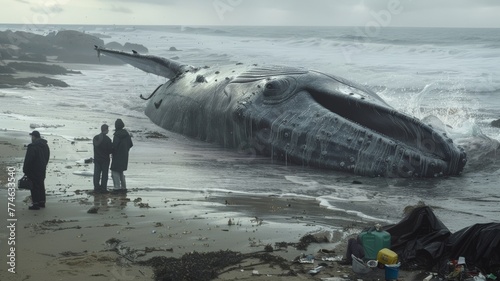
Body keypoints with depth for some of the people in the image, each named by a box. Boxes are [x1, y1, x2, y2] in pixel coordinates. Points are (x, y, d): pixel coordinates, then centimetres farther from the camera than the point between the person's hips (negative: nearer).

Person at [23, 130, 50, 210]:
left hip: (34, 170, -8)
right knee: (41, 185, 16)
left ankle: (35, 203, -1)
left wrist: (25, 170, -9)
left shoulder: (32, 147, -19)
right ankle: (42, 202, 23)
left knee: (34, 186, -3)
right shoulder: (45, 145, 9)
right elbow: (47, 158, 17)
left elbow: (28, 160, -18)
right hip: (42, 170, 9)